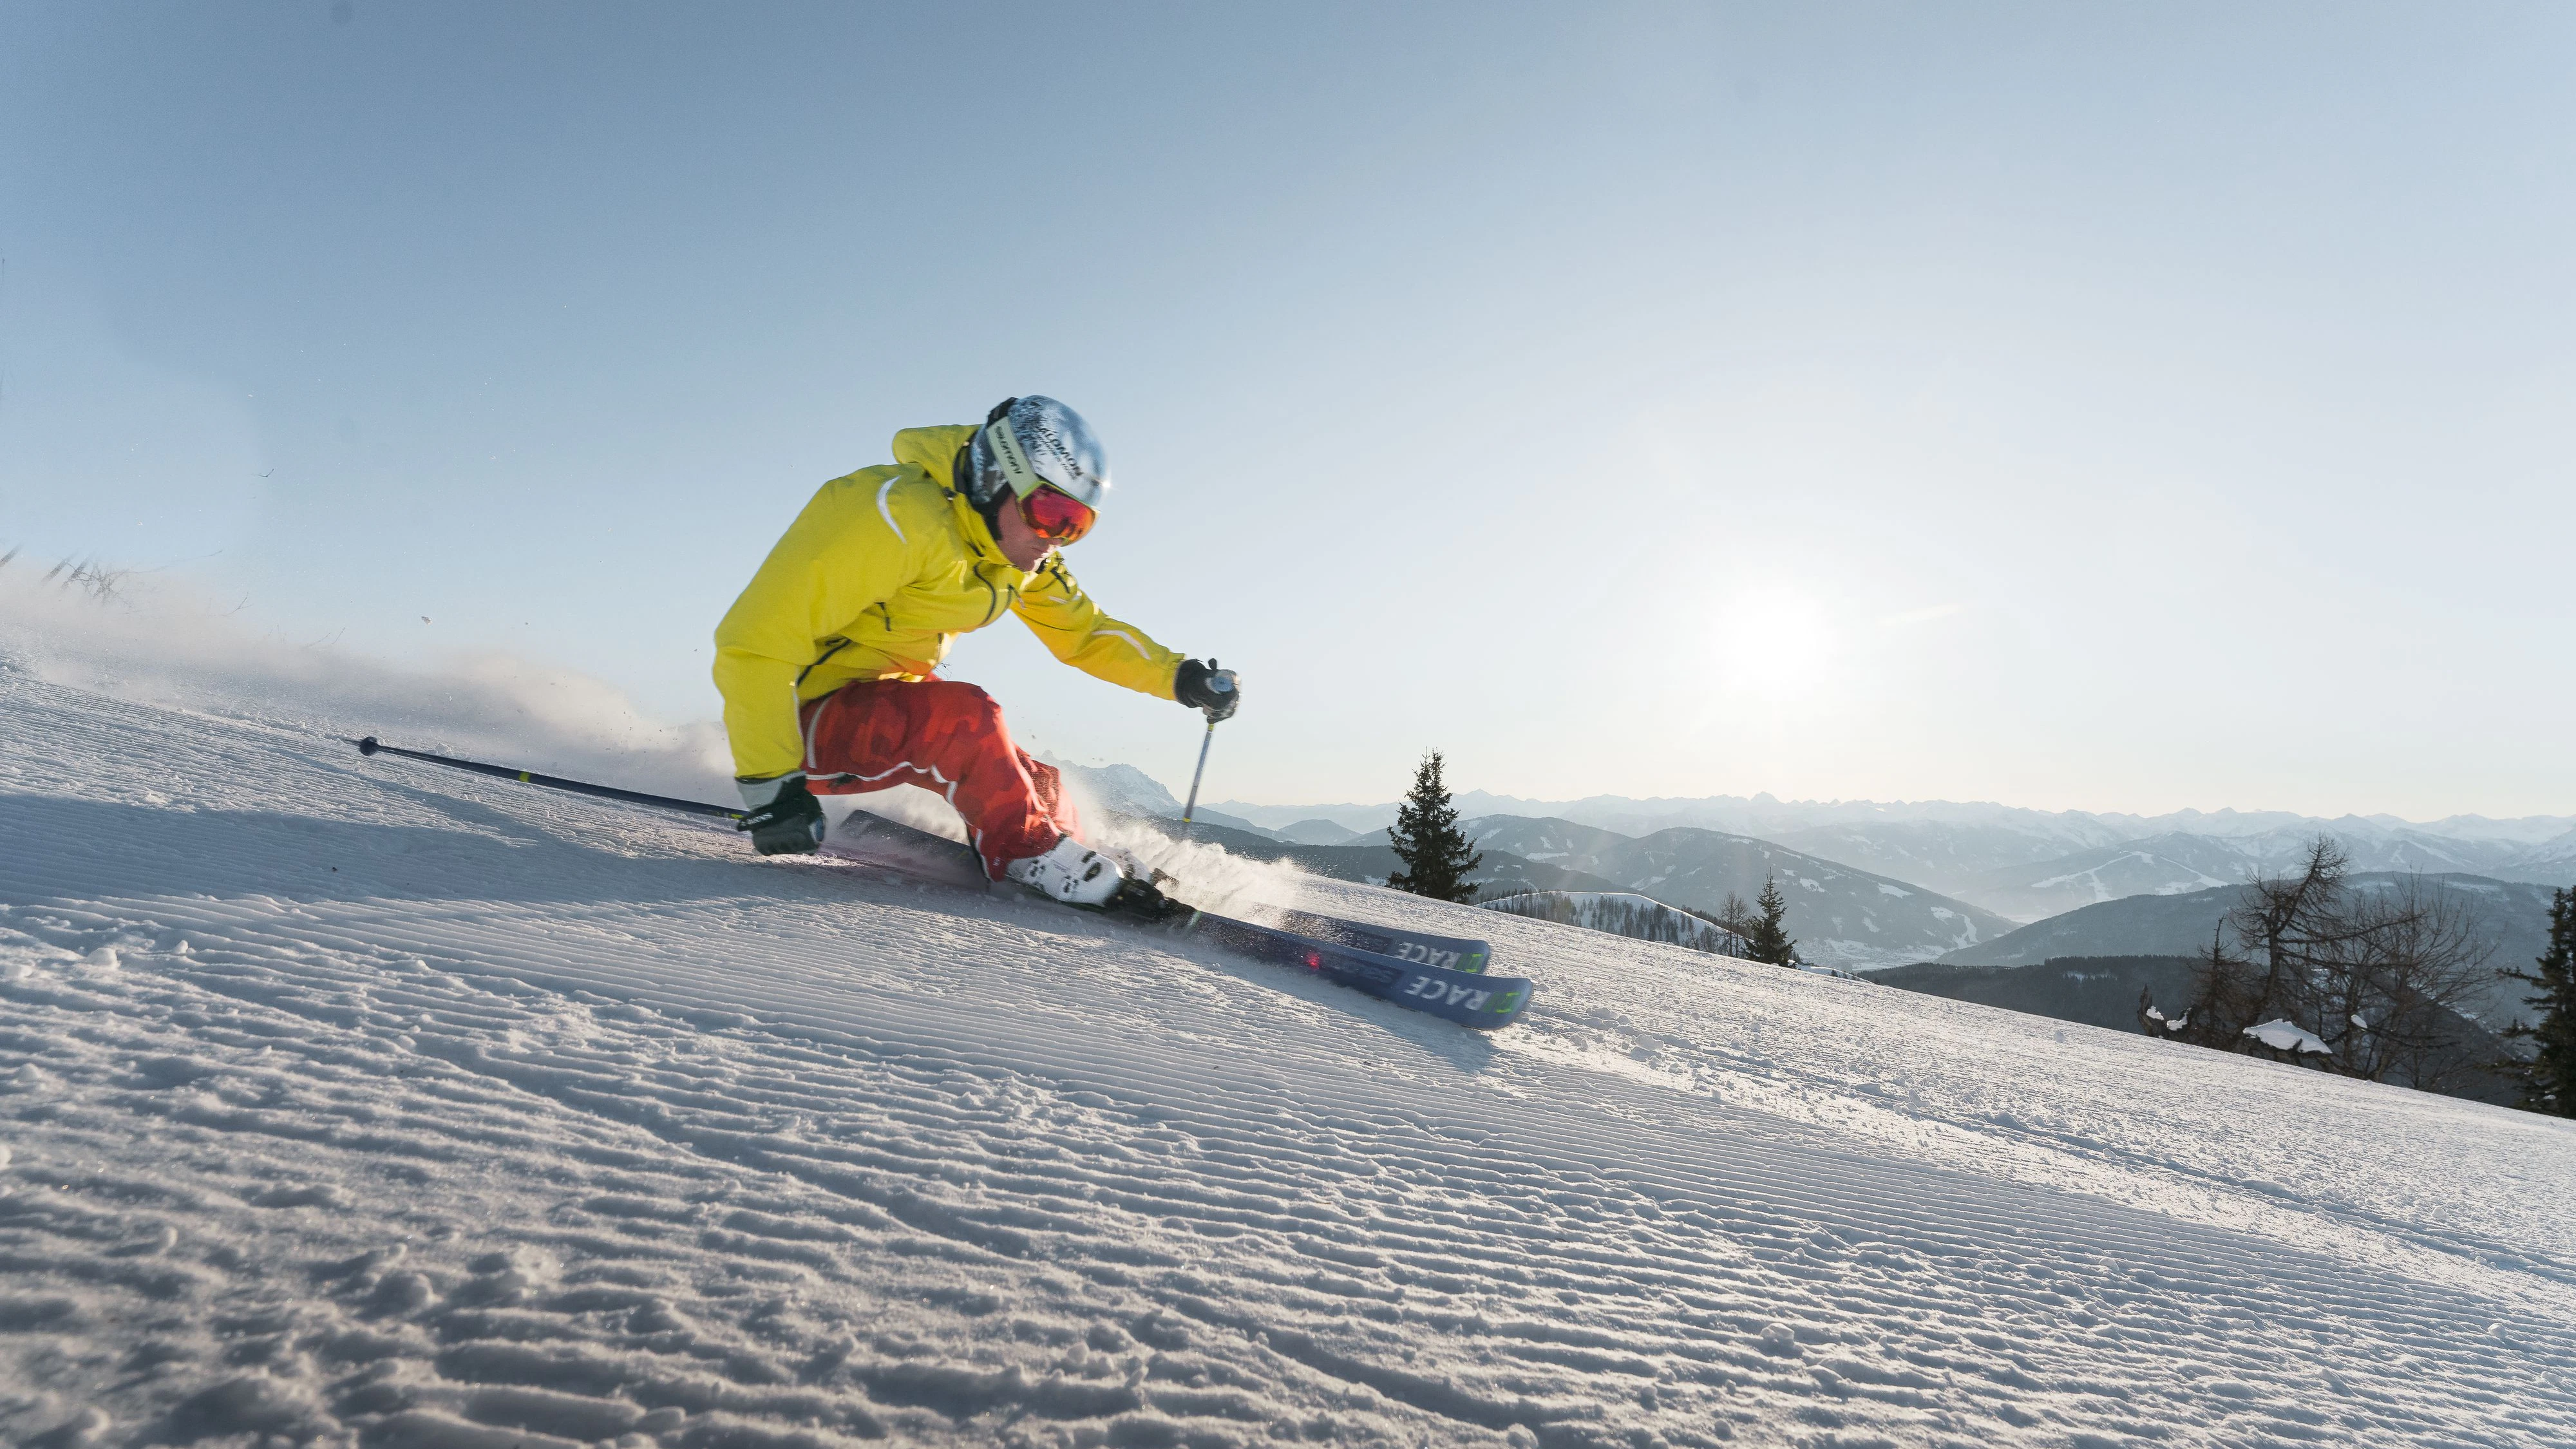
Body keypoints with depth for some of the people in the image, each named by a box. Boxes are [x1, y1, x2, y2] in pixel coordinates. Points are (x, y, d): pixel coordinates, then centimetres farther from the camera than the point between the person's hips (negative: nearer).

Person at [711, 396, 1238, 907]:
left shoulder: (1024, 551, -2)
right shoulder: (894, 514, -28)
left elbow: (1083, 631, 10)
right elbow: (756, 640, -29)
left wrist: (1180, 676, -5)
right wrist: (769, 783, -31)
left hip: (891, 702, 8)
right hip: (804, 720, -7)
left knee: (1037, 792, 3)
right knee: (964, 717, -31)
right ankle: (1028, 854, -11)